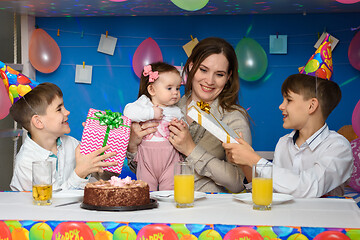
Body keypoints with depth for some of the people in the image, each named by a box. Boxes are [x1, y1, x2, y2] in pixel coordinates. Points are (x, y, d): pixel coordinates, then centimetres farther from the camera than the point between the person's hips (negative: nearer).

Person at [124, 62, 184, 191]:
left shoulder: (176, 111, 11)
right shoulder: (144, 102, 1)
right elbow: (128, 112, -18)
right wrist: (151, 113, -16)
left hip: (169, 156, 2)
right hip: (146, 156, -2)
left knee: (169, 190, -2)